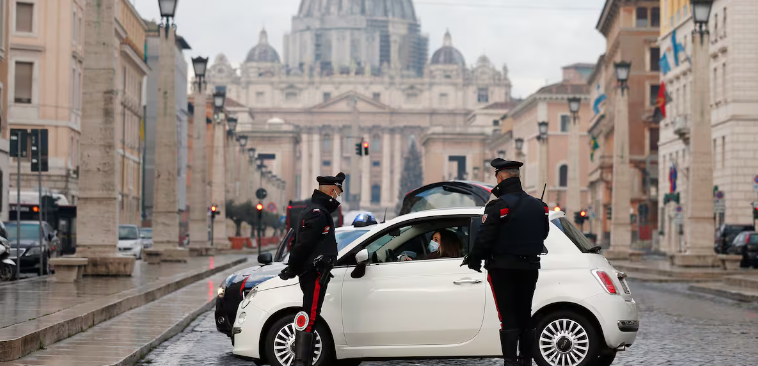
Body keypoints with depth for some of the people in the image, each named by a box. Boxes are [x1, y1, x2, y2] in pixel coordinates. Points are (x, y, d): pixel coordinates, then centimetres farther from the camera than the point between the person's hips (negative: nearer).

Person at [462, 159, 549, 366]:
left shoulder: (498, 206, -15)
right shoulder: (538, 205, 8)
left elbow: (484, 238, -15)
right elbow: (543, 234, 16)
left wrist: (474, 260, -1)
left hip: (503, 268, -6)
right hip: (530, 268, 6)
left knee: (508, 317, -4)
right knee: (525, 316, 13)